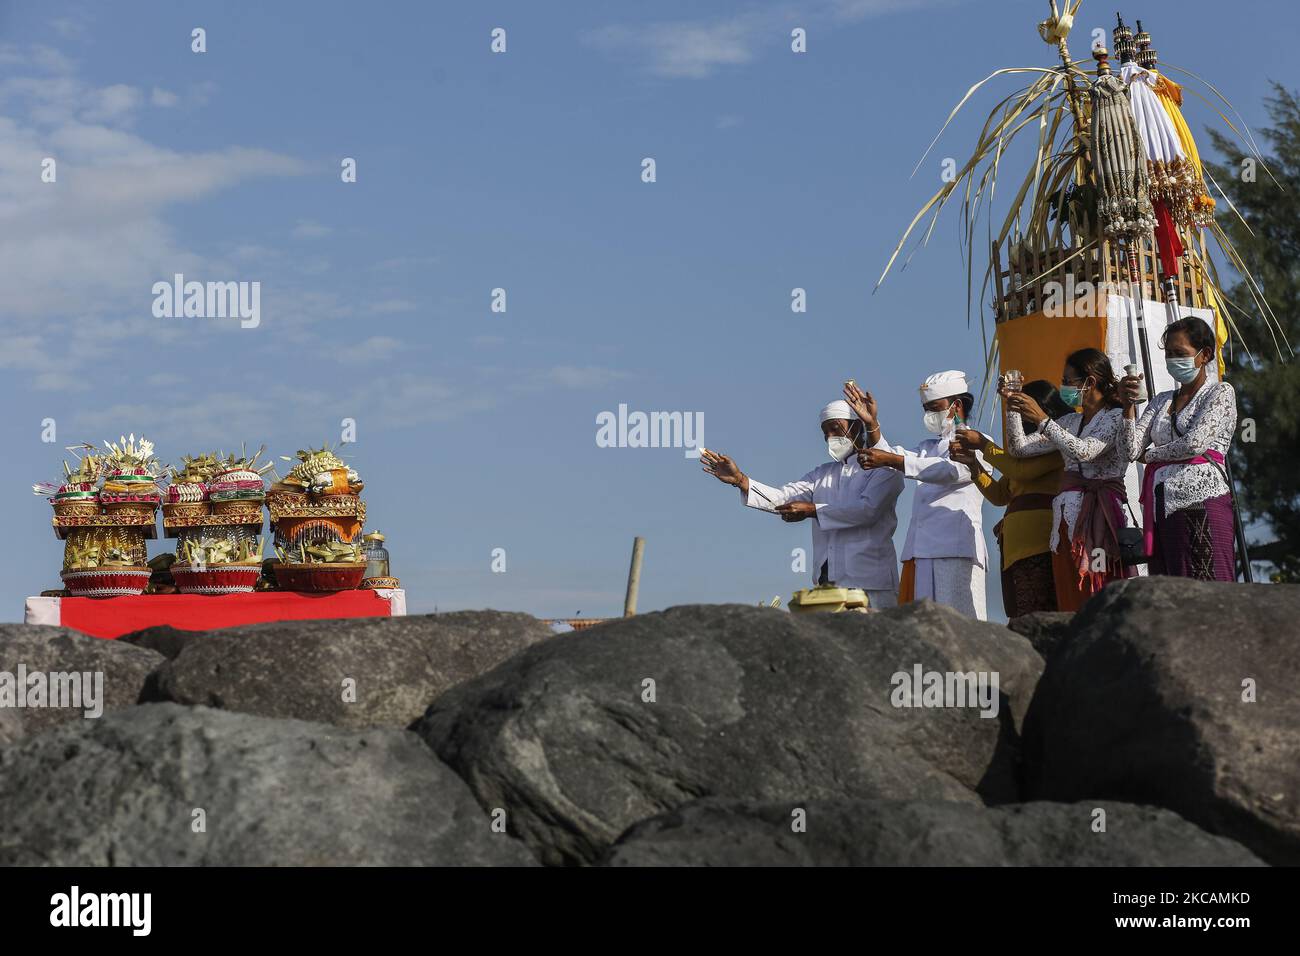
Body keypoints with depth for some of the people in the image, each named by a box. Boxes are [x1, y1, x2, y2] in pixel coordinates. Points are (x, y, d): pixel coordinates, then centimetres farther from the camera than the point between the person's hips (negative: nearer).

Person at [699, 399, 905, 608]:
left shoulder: (883, 469, 3)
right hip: (827, 579, 5)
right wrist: (740, 480, -8)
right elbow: (784, 498, 7)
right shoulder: (822, 473, 22)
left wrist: (812, 510, -13)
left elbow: (867, 509, -13)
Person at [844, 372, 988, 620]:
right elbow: (888, 457, 18)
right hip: (920, 551, 7)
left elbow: (950, 470, -13)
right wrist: (871, 423, 1)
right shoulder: (929, 447, 31)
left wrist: (892, 460, -21)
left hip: (957, 551, -6)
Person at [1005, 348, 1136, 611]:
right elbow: (1020, 447, 18)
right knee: (1069, 602, 1)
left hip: (1099, 518, -7)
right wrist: (1012, 405, 6)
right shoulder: (1070, 422, 21)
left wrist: (1042, 420, -22)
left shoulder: (1117, 417, -1)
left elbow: (1084, 451, -18)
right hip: (1067, 518, 7)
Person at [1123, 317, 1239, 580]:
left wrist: (1149, 455, 5)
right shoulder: (1162, 401, 21)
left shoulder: (1221, 393, 5)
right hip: (1162, 506, 6)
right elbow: (1132, 450, 9)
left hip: (1202, 502, -6)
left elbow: (1195, 444, -10)